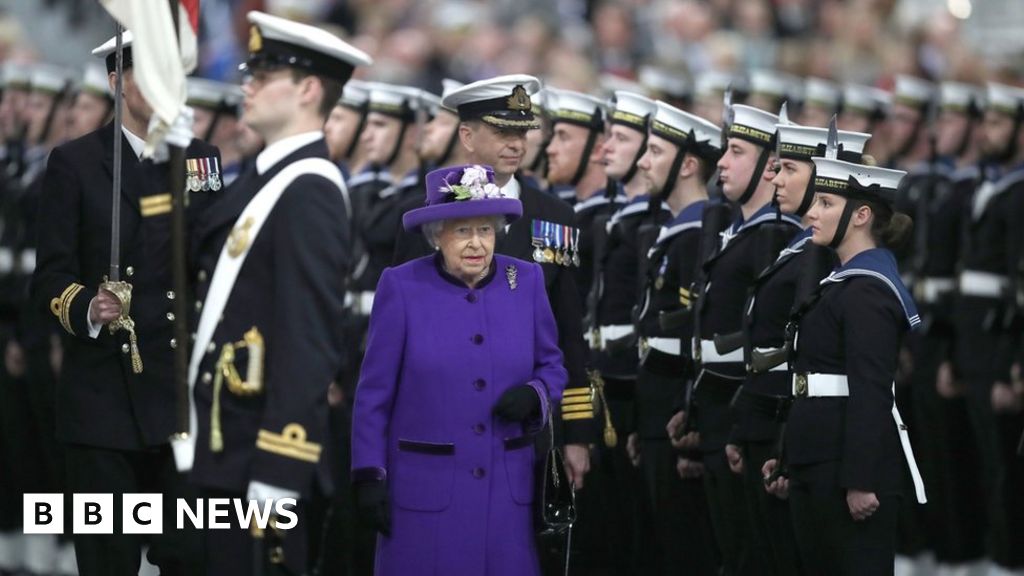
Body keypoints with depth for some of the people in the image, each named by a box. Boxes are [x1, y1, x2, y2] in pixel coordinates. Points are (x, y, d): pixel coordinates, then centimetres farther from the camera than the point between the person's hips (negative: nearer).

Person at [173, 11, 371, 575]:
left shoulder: (309, 192, -15)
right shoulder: (263, 180, 15)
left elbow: (310, 339, -21)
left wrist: (276, 475, -24)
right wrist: (194, 438, 17)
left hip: (265, 446, -9)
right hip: (225, 445, 9)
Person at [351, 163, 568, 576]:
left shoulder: (526, 282, 5)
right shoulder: (402, 287, -3)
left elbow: (552, 366, 14)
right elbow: (374, 392, 0)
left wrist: (534, 395, -9)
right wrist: (368, 476, -4)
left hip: (508, 490, 3)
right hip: (425, 490, -2)